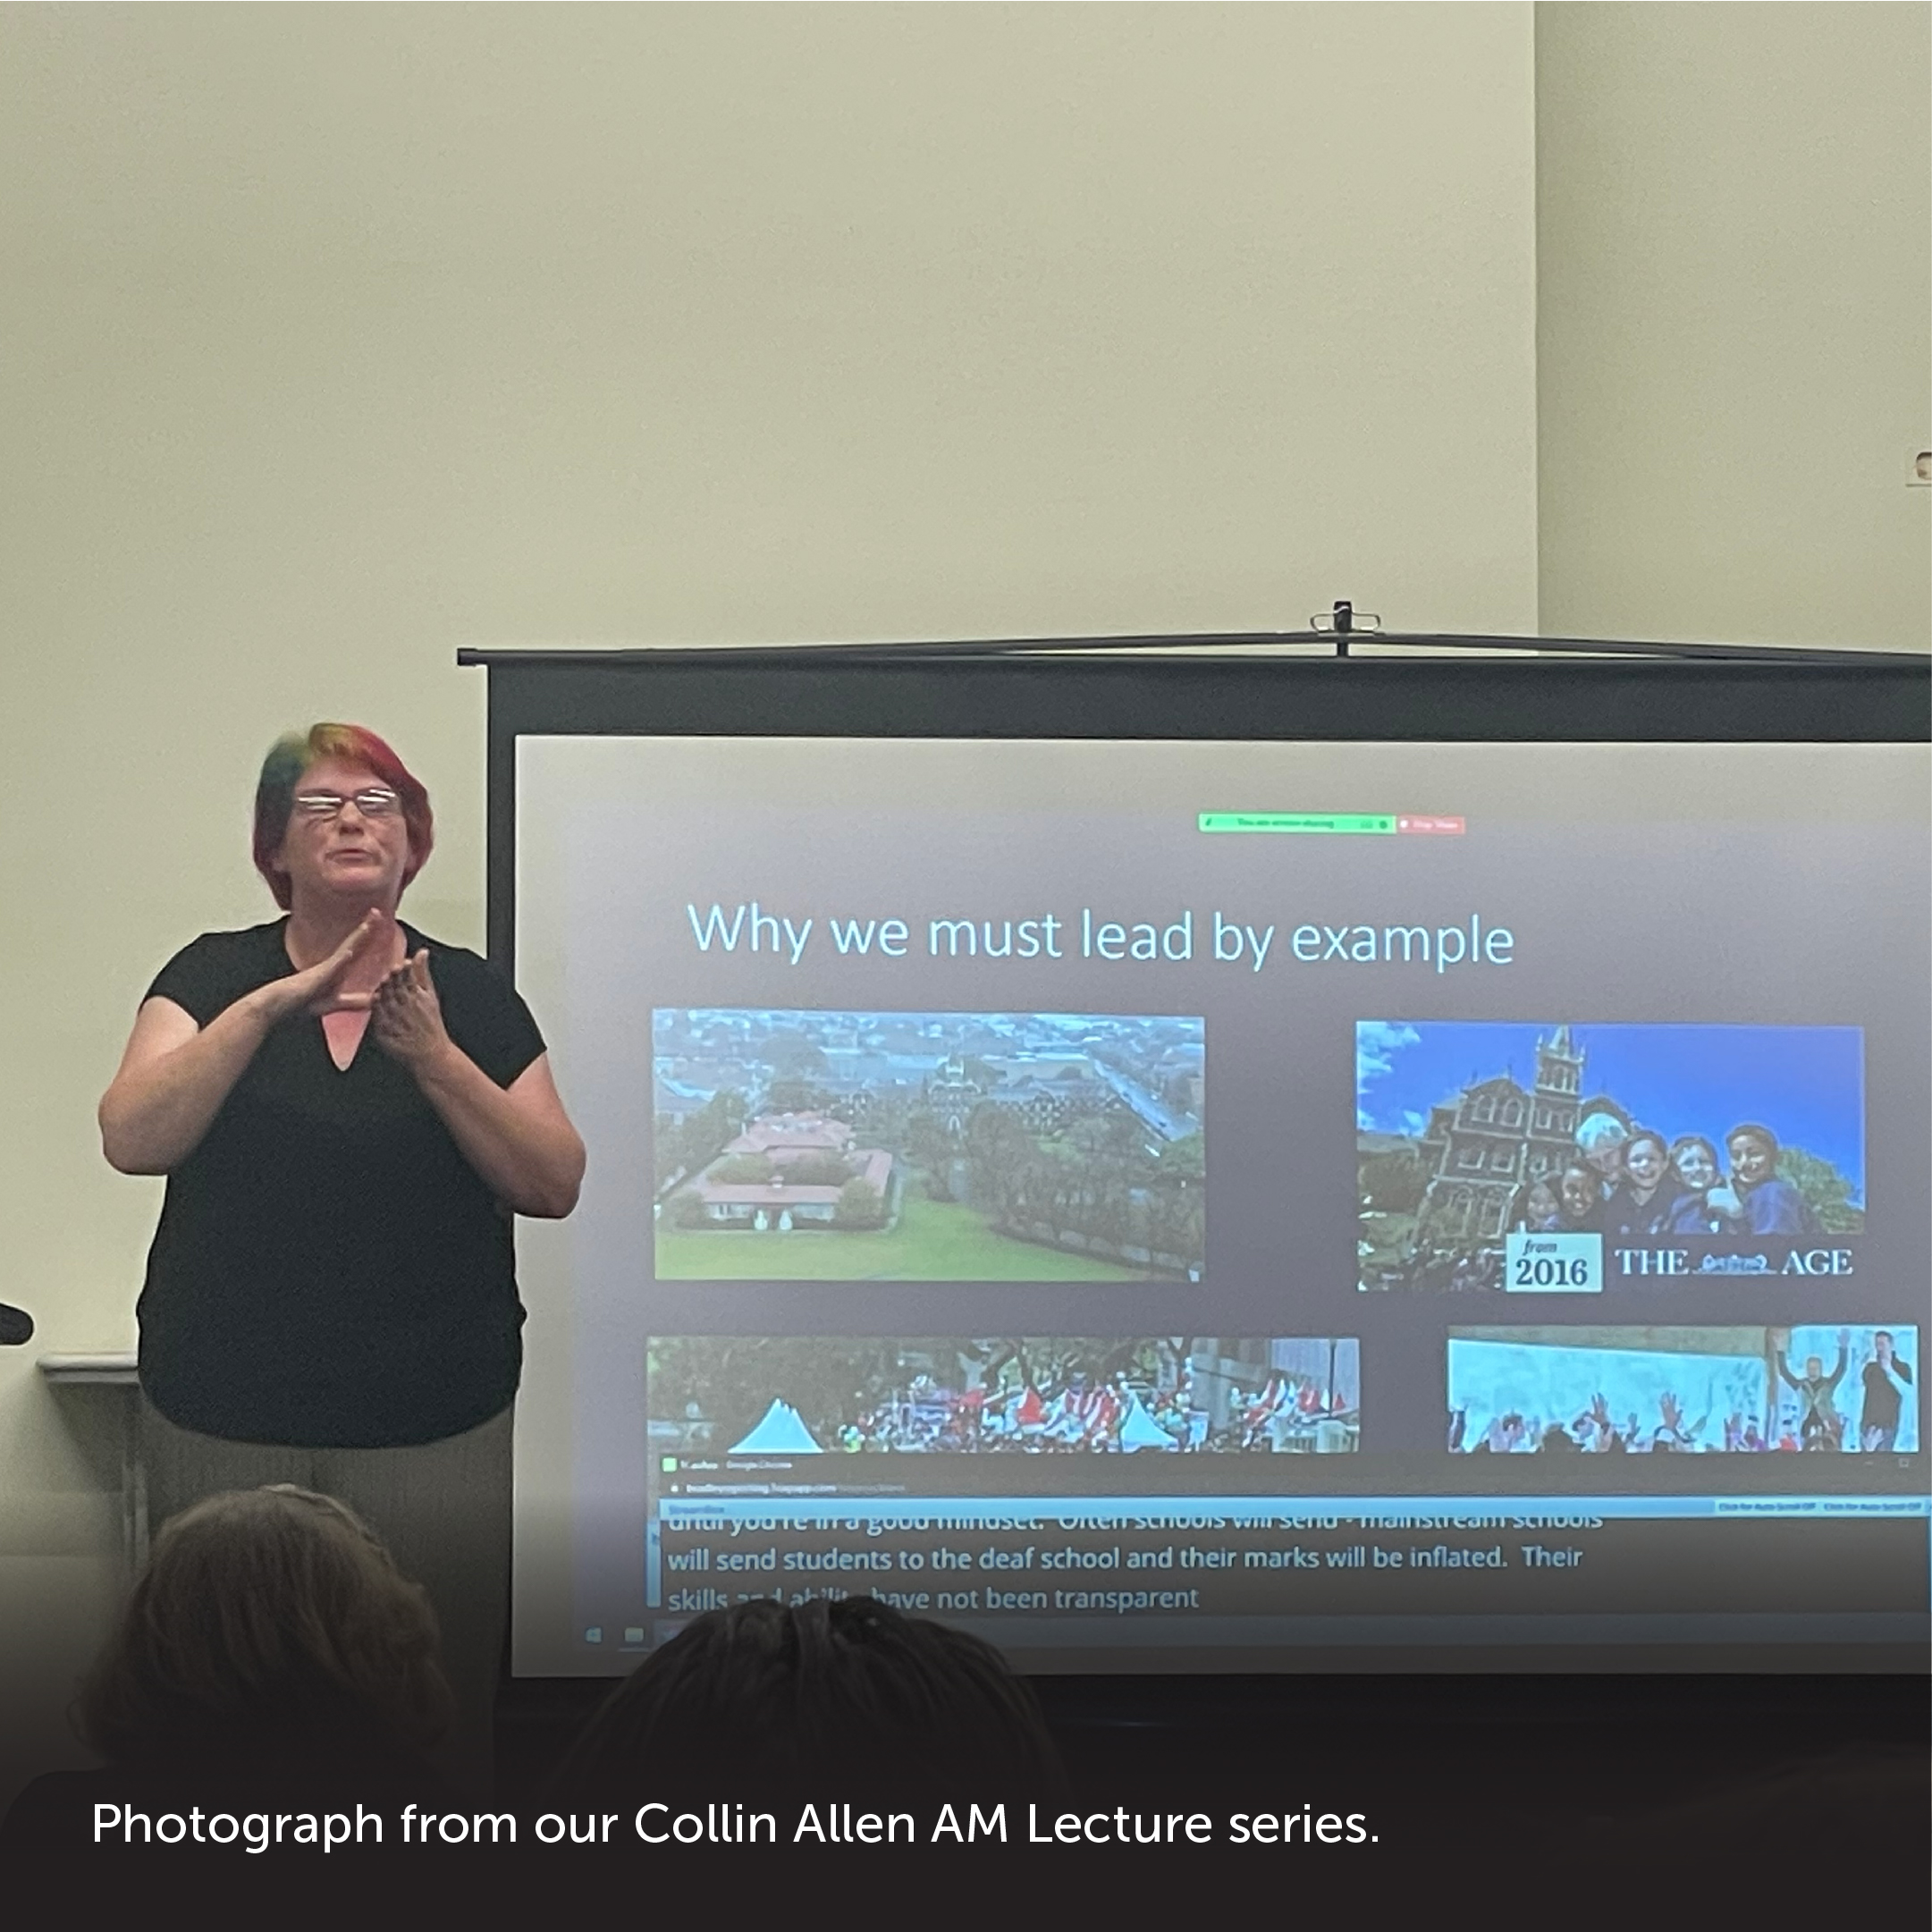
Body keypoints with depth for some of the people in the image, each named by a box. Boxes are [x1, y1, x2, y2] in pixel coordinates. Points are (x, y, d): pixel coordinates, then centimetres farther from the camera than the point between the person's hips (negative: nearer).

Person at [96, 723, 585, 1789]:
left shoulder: (469, 993, 6)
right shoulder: (215, 976, 3)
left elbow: (554, 1185, -2)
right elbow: (132, 1139, -12)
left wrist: (433, 1057, -15)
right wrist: (270, 1006, -21)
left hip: (432, 1427, 1)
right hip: (226, 1421, 0)